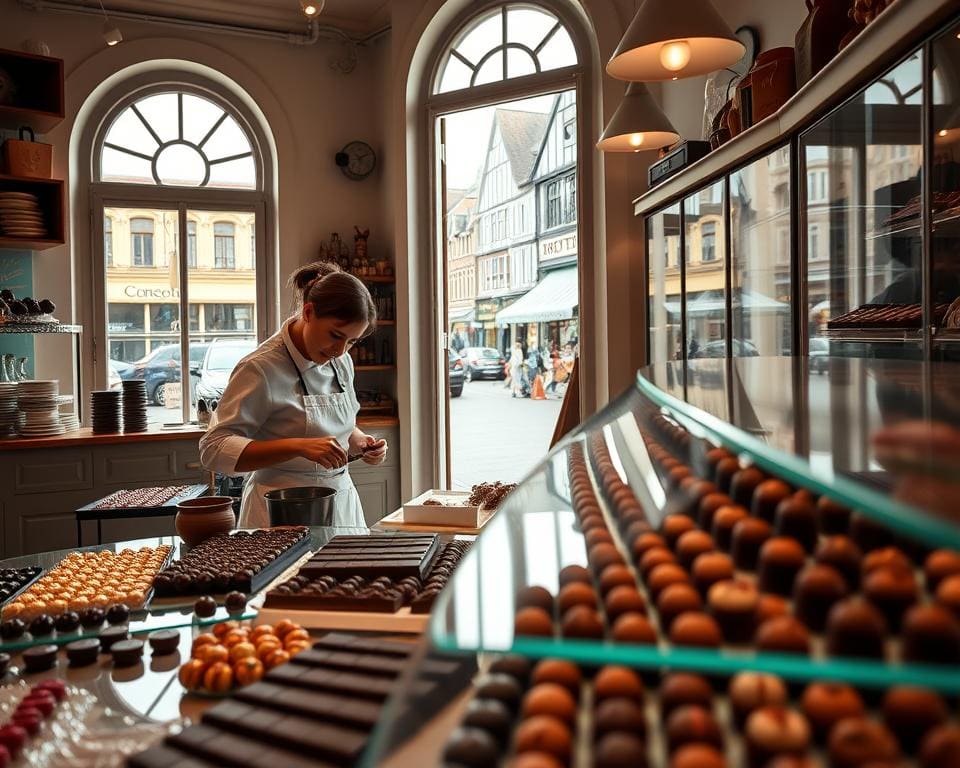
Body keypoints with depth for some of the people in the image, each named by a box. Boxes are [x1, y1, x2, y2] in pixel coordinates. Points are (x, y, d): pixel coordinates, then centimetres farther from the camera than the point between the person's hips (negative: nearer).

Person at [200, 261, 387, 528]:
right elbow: (214, 449, -20)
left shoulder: (340, 362, 4)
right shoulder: (261, 368, -17)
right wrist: (298, 447, -30)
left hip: (341, 500, 6)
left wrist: (360, 442, -4)